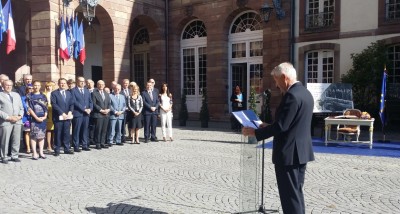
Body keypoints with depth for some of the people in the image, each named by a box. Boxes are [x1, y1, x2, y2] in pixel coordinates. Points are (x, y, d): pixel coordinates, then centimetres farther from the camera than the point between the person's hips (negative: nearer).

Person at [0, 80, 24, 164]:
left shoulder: (16, 95, 18)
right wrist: (8, 117, -14)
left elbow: (21, 108, 16)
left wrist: (20, 116, -2)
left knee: (16, 140, 7)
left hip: (17, 121, 4)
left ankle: (14, 156, 17)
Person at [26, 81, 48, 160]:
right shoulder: (29, 96, 2)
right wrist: (36, 117, -11)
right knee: (34, 136, -3)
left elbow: (46, 107, 10)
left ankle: (41, 152, 11)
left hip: (43, 118, 4)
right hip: (34, 118, -3)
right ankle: (34, 153, 1)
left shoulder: (43, 96, 12)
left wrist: (45, 116, -5)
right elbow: (29, 108, -4)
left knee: (42, 135, 5)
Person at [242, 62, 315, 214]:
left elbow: (281, 126, -24)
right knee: (296, 193, 19)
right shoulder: (305, 93, 11)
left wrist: (255, 132, -14)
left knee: (289, 196, 0)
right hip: (301, 151, 10)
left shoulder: (291, 95, -20)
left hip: (289, 153, -10)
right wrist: (269, 126, 17)